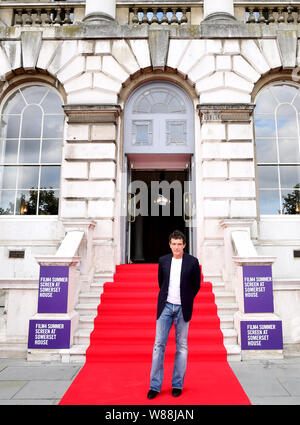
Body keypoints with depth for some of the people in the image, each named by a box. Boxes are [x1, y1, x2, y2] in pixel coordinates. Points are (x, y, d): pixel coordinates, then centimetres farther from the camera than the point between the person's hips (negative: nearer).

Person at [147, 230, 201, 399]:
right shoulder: (163, 261, 3)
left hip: (182, 309, -1)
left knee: (182, 346, 7)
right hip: (165, 307, 2)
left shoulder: (192, 262, -3)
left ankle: (177, 385, 20)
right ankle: (155, 385, 12)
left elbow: (196, 285, 7)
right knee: (159, 344, 2)